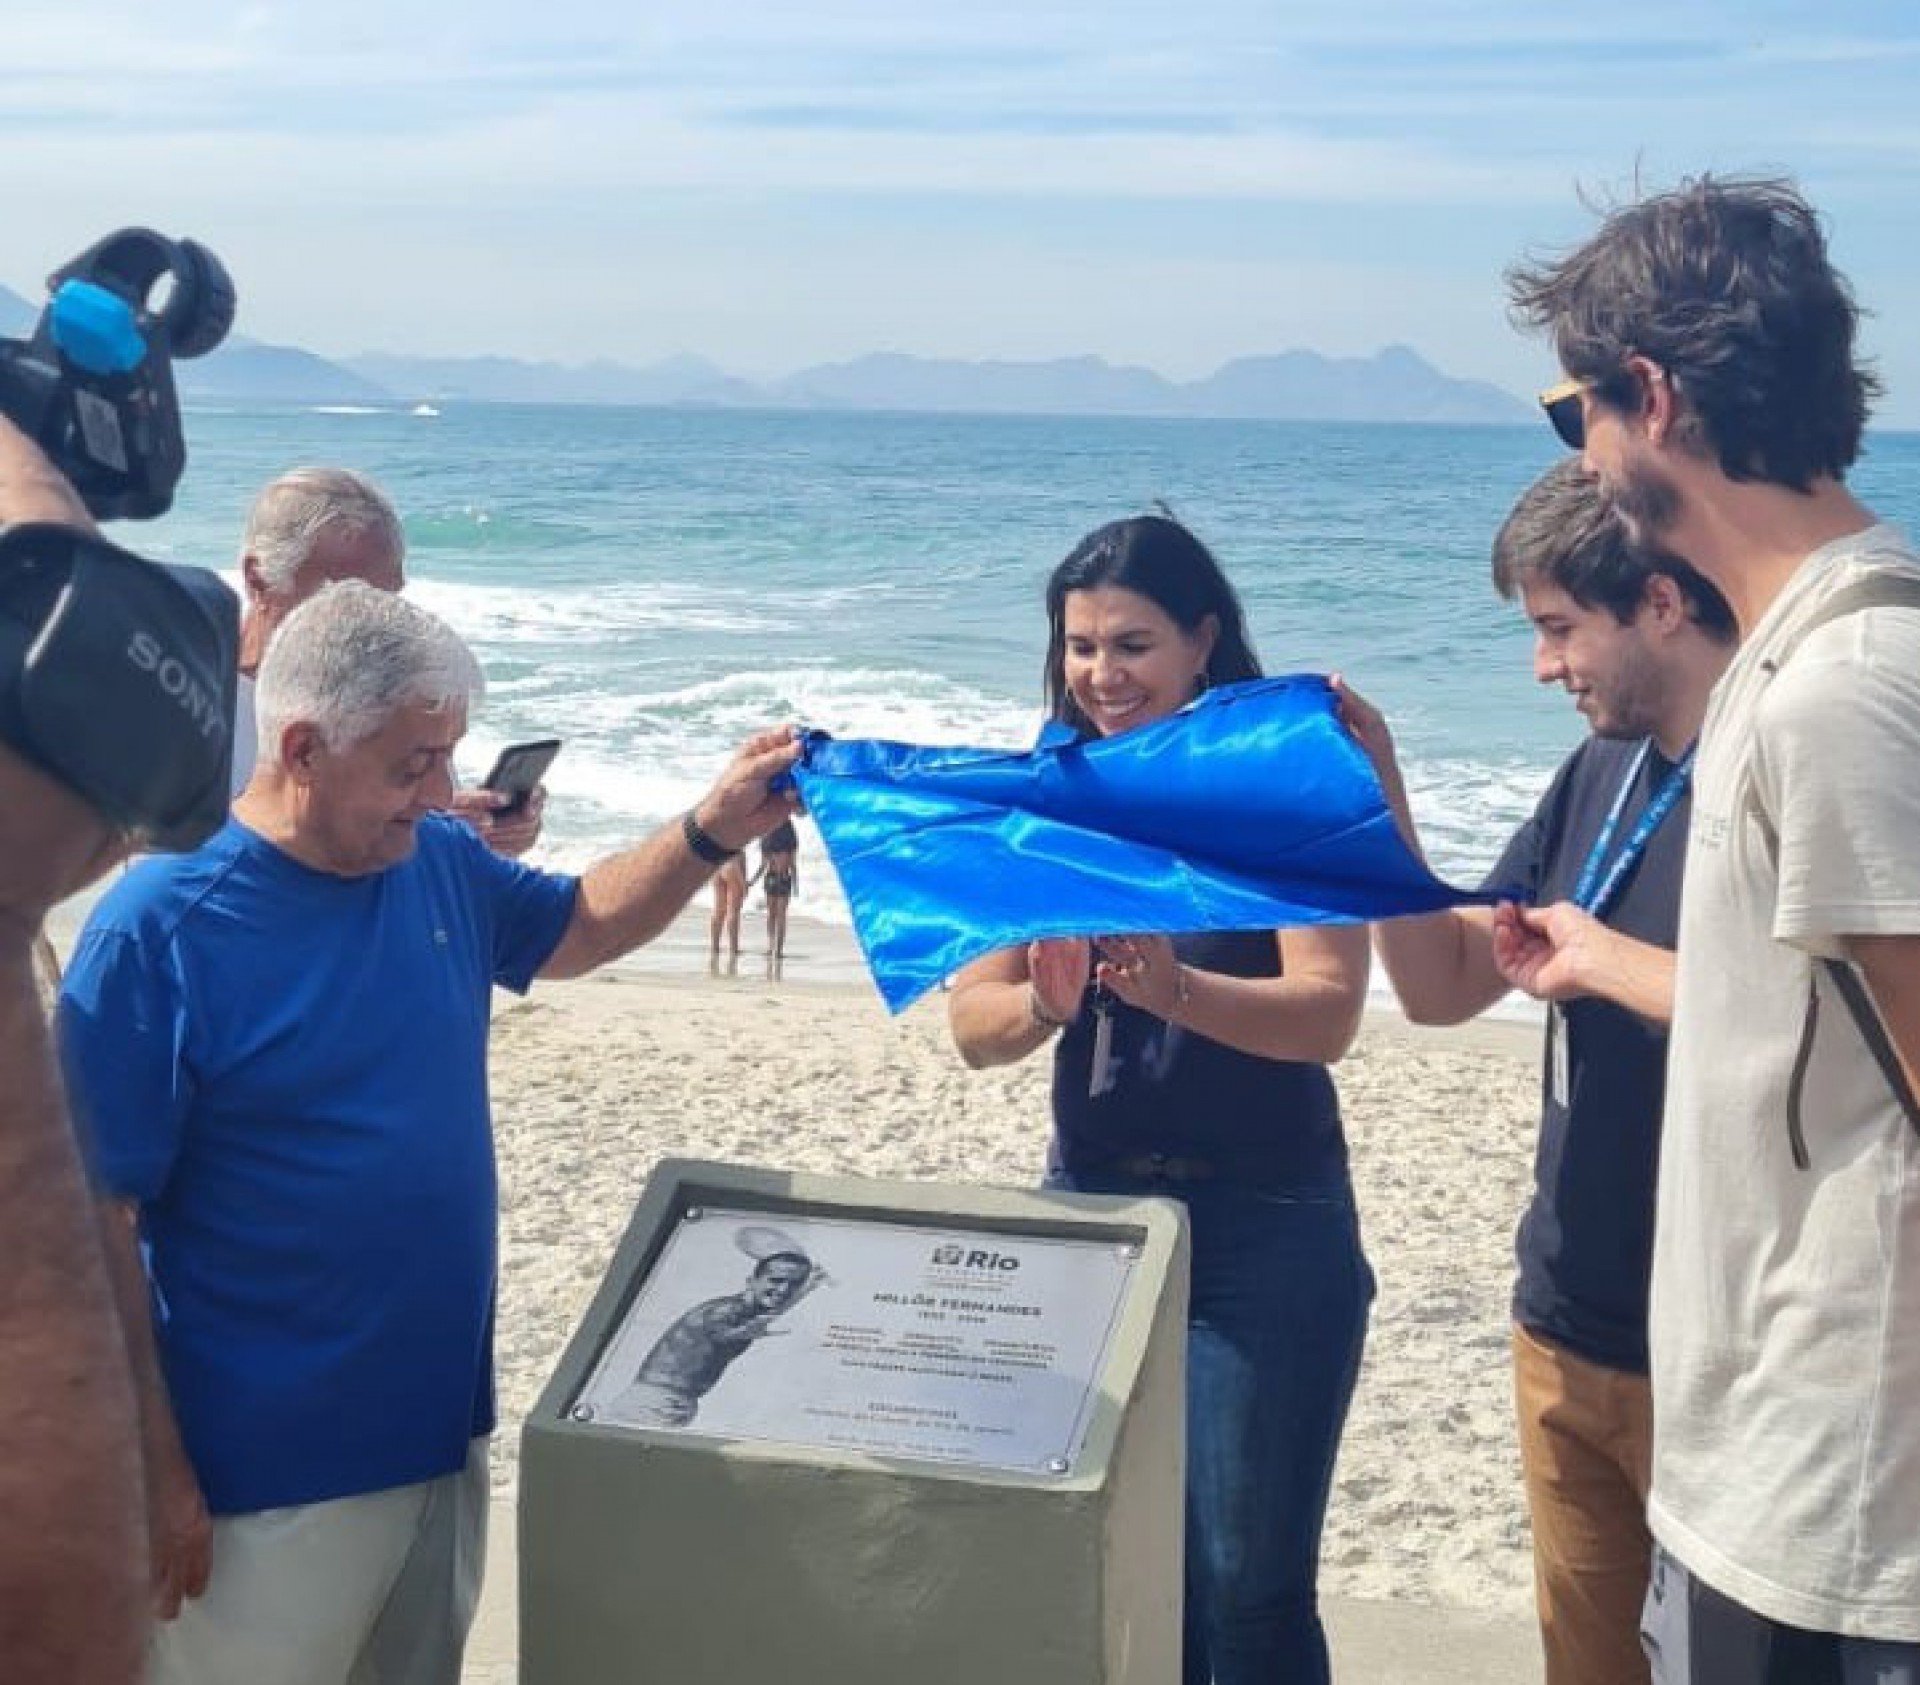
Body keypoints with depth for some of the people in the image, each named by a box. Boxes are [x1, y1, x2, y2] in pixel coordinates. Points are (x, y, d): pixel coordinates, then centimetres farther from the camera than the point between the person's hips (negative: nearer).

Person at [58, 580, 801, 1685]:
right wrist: (154, 1470, -17)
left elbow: (580, 927, 19)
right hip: (265, 1478, -6)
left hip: (441, 1429, 7)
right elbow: (97, 1222, -18)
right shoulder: (158, 932, -19)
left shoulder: (440, 863, -1)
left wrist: (712, 834, 1)